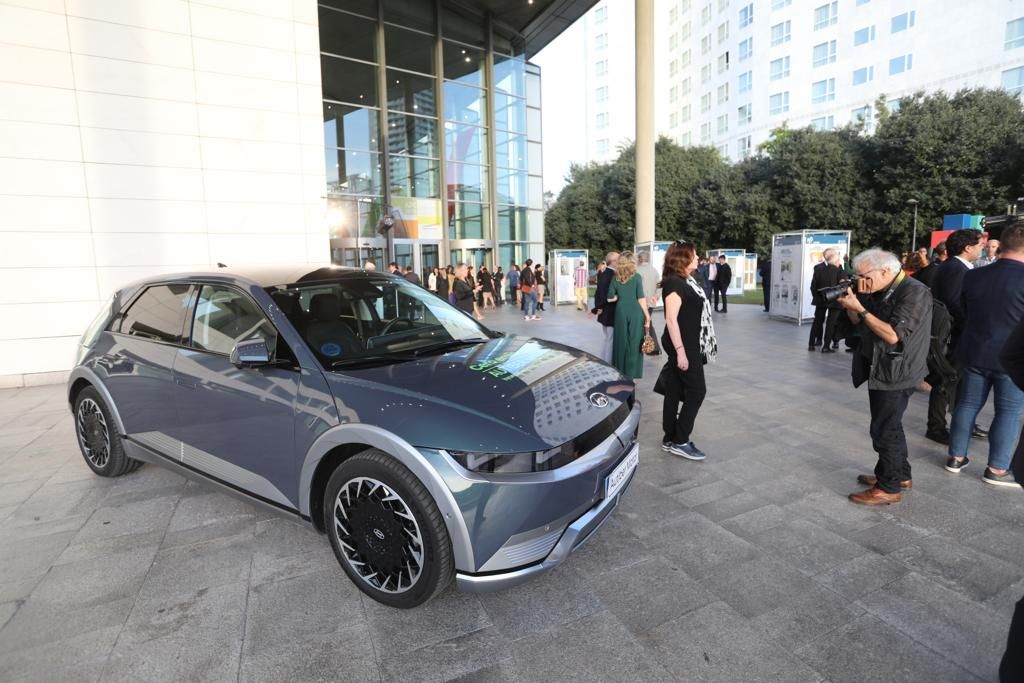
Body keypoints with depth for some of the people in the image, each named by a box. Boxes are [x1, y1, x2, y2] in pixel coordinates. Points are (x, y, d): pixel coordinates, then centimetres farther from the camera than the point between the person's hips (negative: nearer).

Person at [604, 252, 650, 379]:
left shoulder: (615, 278, 3)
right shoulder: (637, 276, -6)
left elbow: (610, 298, 2)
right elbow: (641, 298, -9)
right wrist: (647, 316, -3)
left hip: (621, 312, 3)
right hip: (636, 312, -3)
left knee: (621, 341, 13)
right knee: (634, 343, 5)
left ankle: (620, 373, 22)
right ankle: (631, 375, 10)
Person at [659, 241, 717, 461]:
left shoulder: (687, 281, 13)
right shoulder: (674, 283, -16)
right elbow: (671, 320, -21)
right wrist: (680, 350, -25)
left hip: (689, 345, 9)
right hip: (683, 346, -9)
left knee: (675, 392, 11)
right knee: (697, 391, -4)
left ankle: (670, 439, 19)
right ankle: (680, 441, 4)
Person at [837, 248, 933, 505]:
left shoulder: (915, 293, -18)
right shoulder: (880, 290, 7)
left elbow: (893, 335, -25)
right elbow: (857, 321, 14)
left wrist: (859, 308, -24)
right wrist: (850, 303, -6)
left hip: (895, 374, -9)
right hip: (879, 369, 9)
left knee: (884, 429, -3)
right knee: (890, 425, 19)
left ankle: (889, 488, 9)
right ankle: (900, 475, 34)